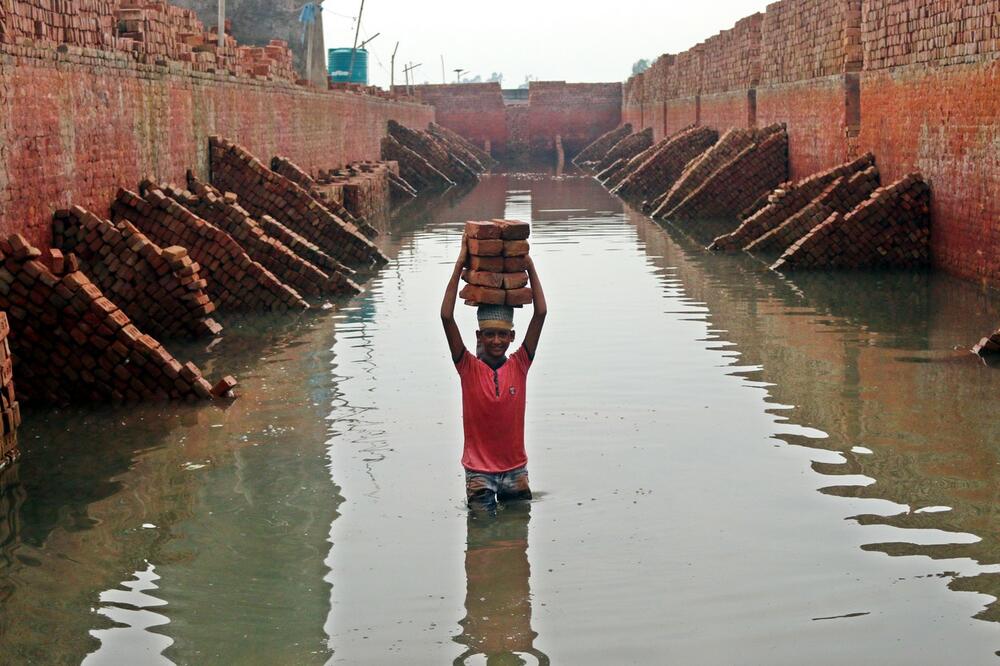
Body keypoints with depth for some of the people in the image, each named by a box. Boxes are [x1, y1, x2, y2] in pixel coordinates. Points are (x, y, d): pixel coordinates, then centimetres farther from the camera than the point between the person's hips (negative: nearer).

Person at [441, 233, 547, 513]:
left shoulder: (519, 365, -3)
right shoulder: (469, 368, -8)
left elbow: (540, 313, -9)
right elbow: (447, 317, -18)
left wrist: (529, 265, -10)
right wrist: (460, 263, -20)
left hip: (515, 469, 2)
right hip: (479, 471, -2)